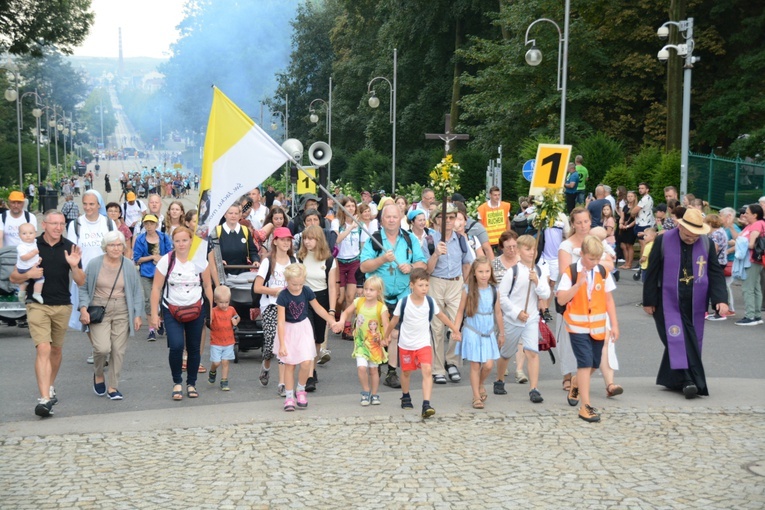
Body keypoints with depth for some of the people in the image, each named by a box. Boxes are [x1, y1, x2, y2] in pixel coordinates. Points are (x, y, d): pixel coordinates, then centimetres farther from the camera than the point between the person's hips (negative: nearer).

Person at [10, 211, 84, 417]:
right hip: (38, 305, -3)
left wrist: (74, 266, -16)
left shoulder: (69, 248, 2)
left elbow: (80, 282, 3)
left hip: (62, 306, 3)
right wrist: (28, 274, -19)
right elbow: (13, 278, 2)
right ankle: (44, 398, -19)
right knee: (43, 349, -14)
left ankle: (50, 387, 37)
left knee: (56, 349, 16)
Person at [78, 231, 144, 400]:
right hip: (99, 310, -2)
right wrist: (83, 308, -9)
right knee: (102, 347, -15)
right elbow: (83, 288, 3)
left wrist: (138, 314, 2)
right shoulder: (95, 264, -3)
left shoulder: (129, 266, 2)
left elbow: (137, 292, 7)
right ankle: (98, 374, 17)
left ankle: (113, 387, 16)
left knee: (118, 350, 0)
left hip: (122, 312, 2)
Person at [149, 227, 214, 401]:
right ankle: (177, 383, 4)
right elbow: (156, 288, -4)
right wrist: (154, 314, -8)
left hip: (196, 310, 2)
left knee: (194, 348, 6)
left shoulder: (199, 260, -2)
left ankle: (191, 384, 25)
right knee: (176, 346, -17)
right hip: (172, 310, -2)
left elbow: (207, 286, 6)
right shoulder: (166, 261, -7)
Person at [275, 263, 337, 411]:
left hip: (303, 328, 2)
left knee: (306, 362, -8)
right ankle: (289, 397, 14)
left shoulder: (307, 292, -11)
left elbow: (318, 308, 7)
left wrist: (332, 321, 1)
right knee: (289, 364, 4)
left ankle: (301, 390, 16)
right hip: (288, 331, -2)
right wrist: (282, 345, -24)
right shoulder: (283, 296, -21)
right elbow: (281, 322, -21)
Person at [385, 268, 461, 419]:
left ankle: (426, 405, -20)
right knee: (406, 372, 15)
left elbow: (441, 316, 7)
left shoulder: (430, 302, -9)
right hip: (406, 344, 0)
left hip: (424, 344, 0)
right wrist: (387, 336, 12)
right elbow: (394, 321, 1)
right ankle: (405, 397, 42)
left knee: (427, 370, -17)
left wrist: (455, 330, 13)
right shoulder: (403, 303, -14)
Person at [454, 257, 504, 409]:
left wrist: (501, 333, 15)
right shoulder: (468, 290, -5)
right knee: (475, 365, 1)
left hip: (488, 333, 2)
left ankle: (480, 385, 27)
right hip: (472, 332, -2)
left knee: (488, 365, -4)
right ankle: (476, 396, 13)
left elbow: (498, 312, 10)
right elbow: (461, 311, 0)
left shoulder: (493, 290, 1)